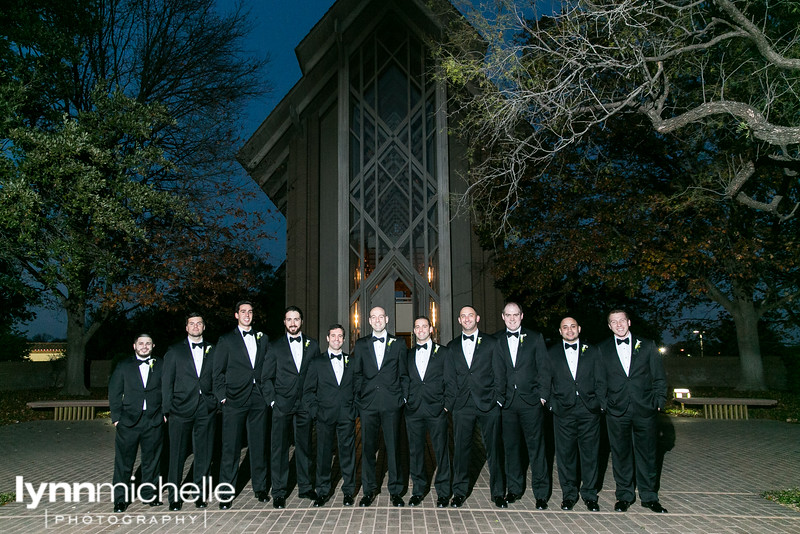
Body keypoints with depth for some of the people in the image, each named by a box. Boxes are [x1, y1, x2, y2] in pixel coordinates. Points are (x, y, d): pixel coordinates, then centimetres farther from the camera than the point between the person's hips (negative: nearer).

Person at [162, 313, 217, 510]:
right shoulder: (174, 351, 7)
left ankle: (200, 494, 18)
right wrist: (167, 410, -2)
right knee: (177, 455, 3)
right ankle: (174, 496, 15)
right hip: (181, 410, -1)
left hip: (206, 410, 2)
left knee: (204, 454, 6)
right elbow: (167, 383, 4)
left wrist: (216, 402, 1)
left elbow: (217, 380, 12)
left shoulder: (212, 351, 11)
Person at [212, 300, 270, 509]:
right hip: (235, 400, -3)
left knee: (259, 445, 8)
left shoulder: (262, 339, 14)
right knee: (230, 447, -1)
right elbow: (218, 371, 4)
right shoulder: (226, 340, 5)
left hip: (258, 399, 3)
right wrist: (222, 396, -3)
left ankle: (260, 488, 20)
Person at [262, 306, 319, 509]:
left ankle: (305, 487, 22)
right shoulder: (275, 347, 4)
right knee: (279, 448, 1)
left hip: (305, 405, 2)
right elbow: (266, 378, 5)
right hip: (282, 406, -1)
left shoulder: (313, 345, 8)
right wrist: (272, 400, -4)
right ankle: (278, 492, 12)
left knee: (304, 446, 9)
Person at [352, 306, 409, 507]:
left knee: (393, 447, 3)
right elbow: (357, 374, 11)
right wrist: (358, 397, 3)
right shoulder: (360, 345, 11)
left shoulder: (398, 344, 8)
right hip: (368, 404, 1)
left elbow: (403, 375, 9)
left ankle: (395, 491, 16)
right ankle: (369, 490, 19)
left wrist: (403, 397, 1)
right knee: (367, 447, 5)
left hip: (392, 403, -1)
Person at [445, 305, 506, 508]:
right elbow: (449, 378, 11)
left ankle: (497, 492, 20)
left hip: (488, 404, -1)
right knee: (461, 449, 5)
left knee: (493, 449, 6)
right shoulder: (452, 347, 12)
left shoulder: (492, 343, 5)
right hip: (462, 406, 2)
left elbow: (499, 374, 3)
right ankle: (459, 492, 19)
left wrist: (498, 399, -3)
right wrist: (449, 402, 2)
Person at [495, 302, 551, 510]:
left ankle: (541, 493, 11)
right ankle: (514, 489, 22)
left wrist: (542, 395, -3)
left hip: (531, 401, -1)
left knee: (536, 446, 1)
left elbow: (543, 368, 4)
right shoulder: (495, 340, 7)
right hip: (506, 402, 1)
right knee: (511, 446, 9)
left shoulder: (535, 338, 6)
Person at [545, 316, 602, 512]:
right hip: (563, 410, 0)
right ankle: (569, 494, 17)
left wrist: (599, 403, 0)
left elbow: (600, 380, 8)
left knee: (590, 453, 5)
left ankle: (589, 494, 19)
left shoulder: (592, 351, 9)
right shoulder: (552, 353, 8)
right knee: (565, 454, 4)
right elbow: (547, 381, 9)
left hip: (589, 410, 0)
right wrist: (551, 403, 0)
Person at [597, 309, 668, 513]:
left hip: (644, 409, 0)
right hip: (616, 411, 0)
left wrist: (659, 402, 1)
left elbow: (659, 377, 7)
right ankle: (624, 495, 19)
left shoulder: (646, 345, 6)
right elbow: (600, 381, 7)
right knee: (620, 454, 6)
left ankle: (649, 497, 21)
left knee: (647, 454, 8)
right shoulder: (603, 349, 5)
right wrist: (603, 404, 0)